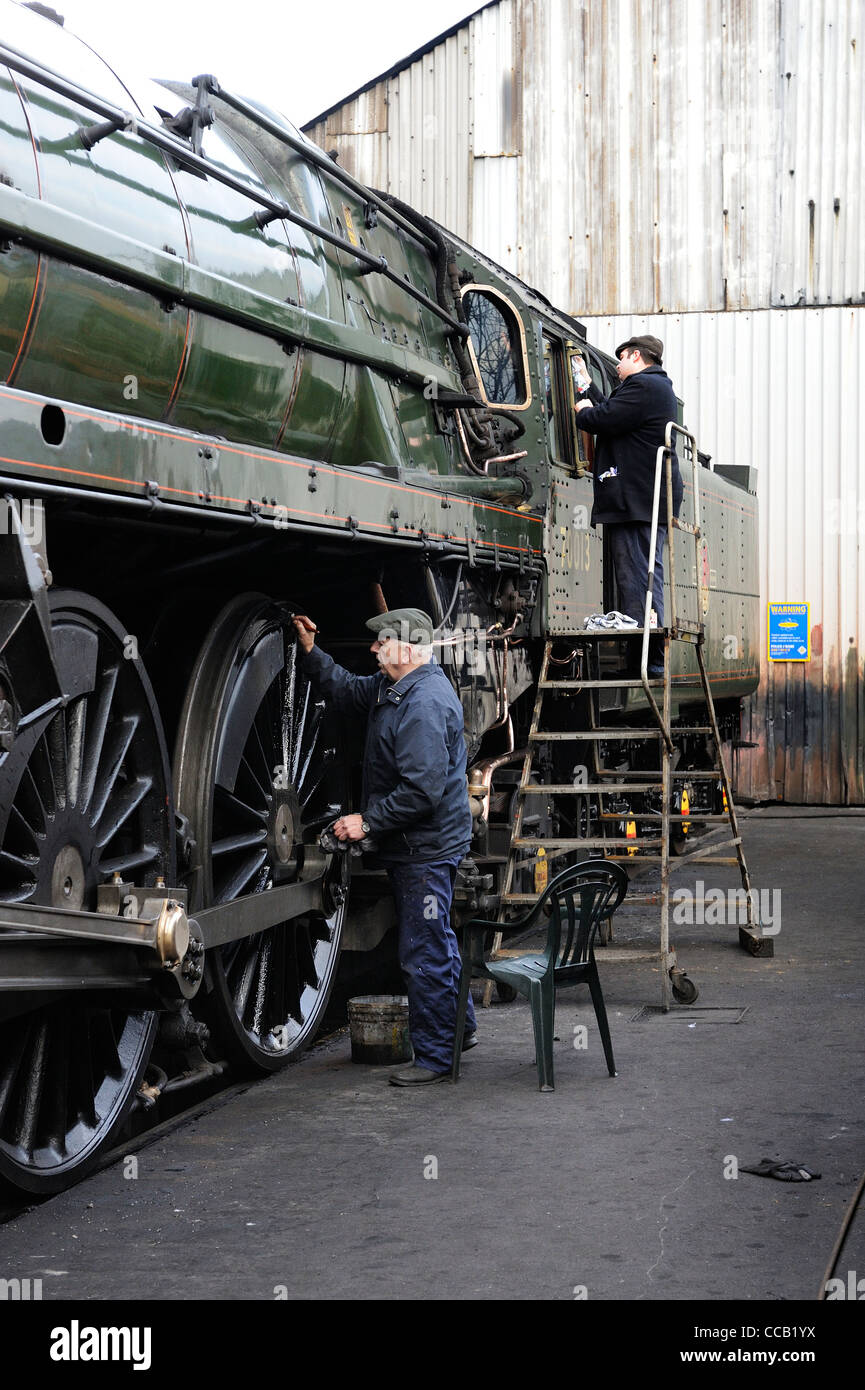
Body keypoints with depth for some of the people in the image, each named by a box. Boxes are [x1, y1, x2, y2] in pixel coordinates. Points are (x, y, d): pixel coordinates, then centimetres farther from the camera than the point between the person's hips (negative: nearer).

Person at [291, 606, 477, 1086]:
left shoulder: (425, 704, -25)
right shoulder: (395, 687, 8)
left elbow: (421, 790, -29)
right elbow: (348, 690, 26)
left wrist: (368, 821, -22)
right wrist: (310, 651, 16)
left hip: (425, 849, -11)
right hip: (414, 846, 11)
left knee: (424, 955, -2)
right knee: (436, 942, 22)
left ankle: (434, 1056, 7)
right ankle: (459, 1028, 37)